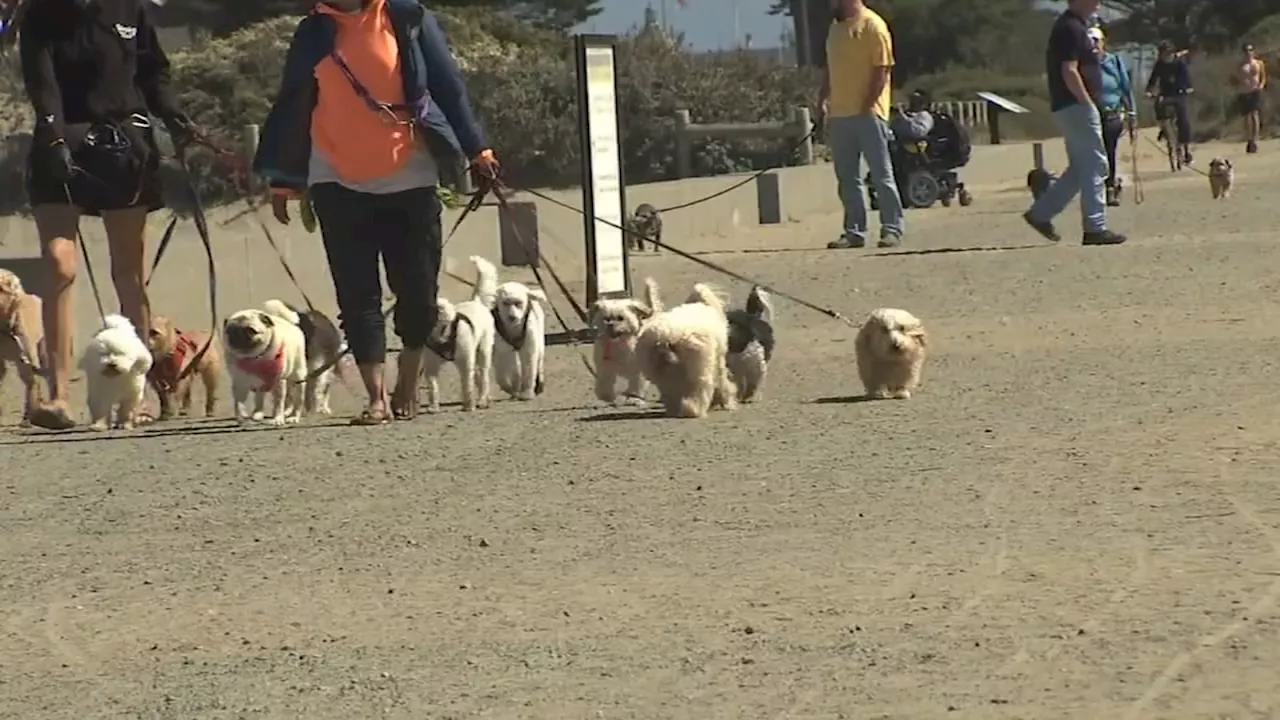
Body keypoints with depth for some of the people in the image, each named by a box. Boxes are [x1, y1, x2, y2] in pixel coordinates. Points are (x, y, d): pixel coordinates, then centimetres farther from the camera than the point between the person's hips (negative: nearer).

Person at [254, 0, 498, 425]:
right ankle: (377, 398, -3)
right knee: (357, 294, -4)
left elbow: (447, 84, 2)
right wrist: (283, 180, 9)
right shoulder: (313, 34, 5)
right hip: (339, 183, 1)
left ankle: (408, 386, 21)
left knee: (417, 289, 2)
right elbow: (292, 107, 10)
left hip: (409, 179, -1)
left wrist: (475, 148, -2)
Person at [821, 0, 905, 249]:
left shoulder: (872, 25, -8)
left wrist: (868, 106, -16)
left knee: (881, 174, -5)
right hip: (839, 115, 8)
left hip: (867, 114, -8)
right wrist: (823, 101, 11)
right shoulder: (836, 28, 17)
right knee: (847, 178, 7)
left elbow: (882, 69, -12)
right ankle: (854, 231, 11)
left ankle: (892, 229, -3)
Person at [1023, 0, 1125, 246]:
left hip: (1071, 108, 10)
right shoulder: (1071, 29, -15)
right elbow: (1069, 72, -22)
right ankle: (1095, 228, -5)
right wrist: (1089, 103, -21)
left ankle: (1041, 212, 14)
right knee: (1093, 166, -7)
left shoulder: (1073, 26, 17)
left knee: (1080, 168, 14)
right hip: (1077, 106, -10)